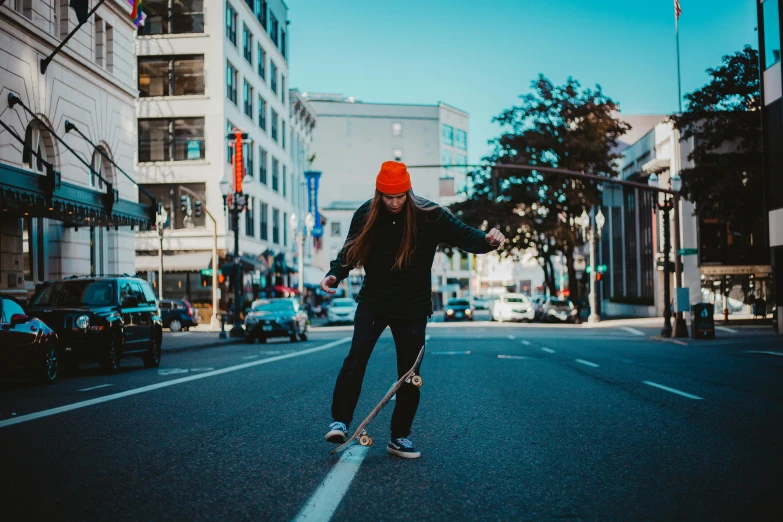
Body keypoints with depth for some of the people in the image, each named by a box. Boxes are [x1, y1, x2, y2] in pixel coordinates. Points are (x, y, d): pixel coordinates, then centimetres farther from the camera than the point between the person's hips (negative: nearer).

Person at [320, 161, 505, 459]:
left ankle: (399, 438, 19)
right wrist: (335, 275, -13)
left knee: (409, 374, 4)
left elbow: (465, 236, -15)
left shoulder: (429, 216, -12)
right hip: (373, 301, 0)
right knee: (356, 358, -18)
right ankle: (340, 422, -7)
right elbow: (350, 252, 5)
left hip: (412, 308, 0)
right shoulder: (366, 215, -6)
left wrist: (487, 240, -36)